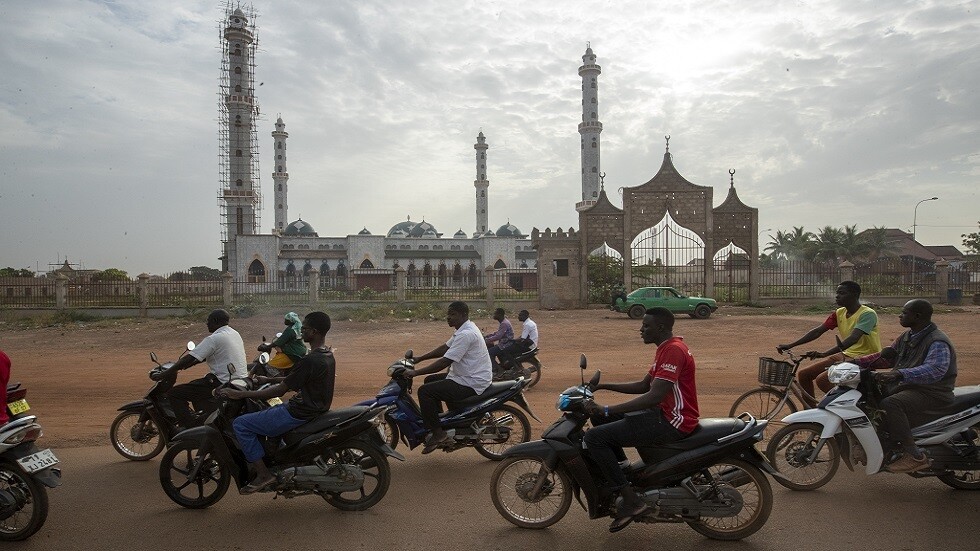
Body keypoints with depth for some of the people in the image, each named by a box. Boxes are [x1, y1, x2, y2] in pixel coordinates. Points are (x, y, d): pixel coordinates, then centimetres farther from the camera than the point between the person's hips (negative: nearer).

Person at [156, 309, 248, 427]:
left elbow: (189, 359, -15)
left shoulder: (214, 338, -14)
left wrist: (164, 374, -9)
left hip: (225, 383, -9)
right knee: (194, 385, 30)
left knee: (174, 394, -4)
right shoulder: (235, 334, 13)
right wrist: (184, 364, 22)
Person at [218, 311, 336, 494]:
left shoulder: (309, 360, -24)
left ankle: (263, 474, -4)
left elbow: (280, 390, -20)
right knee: (264, 412, 30)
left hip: (300, 413, -10)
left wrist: (240, 394, -16)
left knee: (241, 424, -5)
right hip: (316, 408, 10)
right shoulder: (327, 355, 6)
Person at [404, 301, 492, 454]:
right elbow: (445, 348, 19)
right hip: (468, 377, 11)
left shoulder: (466, 334, -22)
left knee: (425, 391, -17)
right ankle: (440, 419, 27)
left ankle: (438, 433, -10)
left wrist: (415, 372, -22)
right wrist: (419, 358, 15)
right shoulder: (465, 329, 11)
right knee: (430, 380, 23)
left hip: (471, 384, -11)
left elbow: (445, 362, -25)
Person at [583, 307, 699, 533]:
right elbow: (643, 386, 19)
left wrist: (606, 409, -27)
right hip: (664, 412, 11)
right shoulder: (667, 348, 14)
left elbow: (654, 396, -28)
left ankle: (631, 499, -12)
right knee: (606, 420, 19)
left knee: (594, 437, -16)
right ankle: (627, 473, 21)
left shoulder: (673, 350, -19)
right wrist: (603, 386, 11)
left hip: (672, 422, -11)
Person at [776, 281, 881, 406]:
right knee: (803, 374, 0)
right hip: (845, 355, 8)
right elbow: (817, 331, 1)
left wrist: (824, 354, -41)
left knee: (822, 379, -27)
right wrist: (790, 346, -9)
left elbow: (853, 338, -30)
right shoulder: (839, 313, 6)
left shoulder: (867, 314, -16)